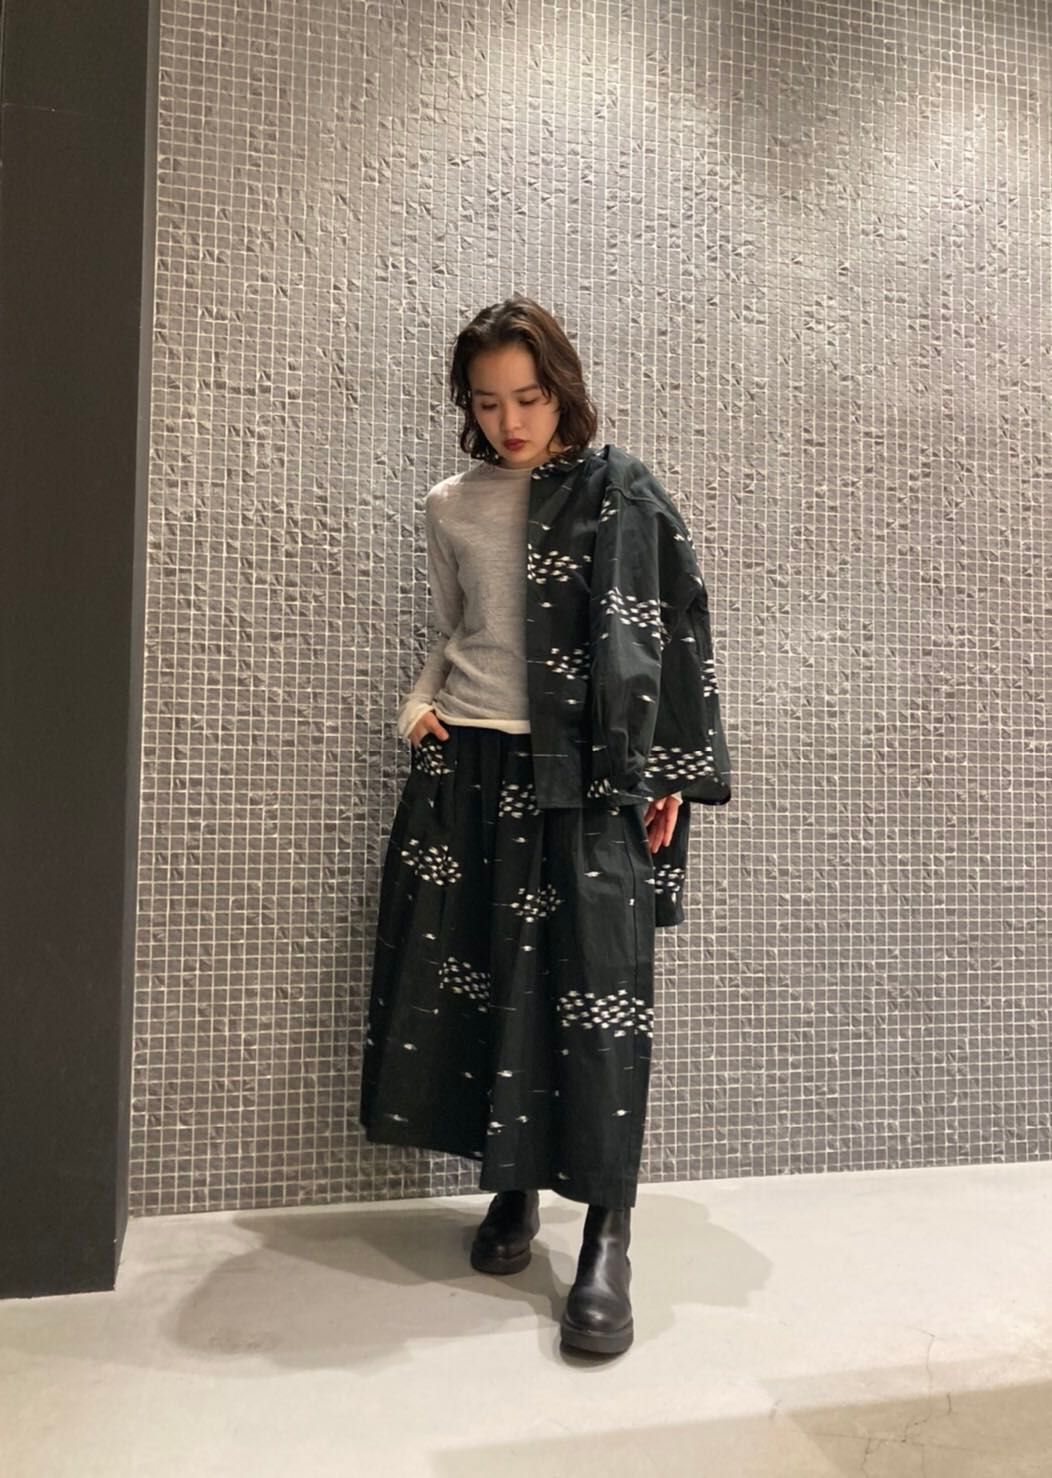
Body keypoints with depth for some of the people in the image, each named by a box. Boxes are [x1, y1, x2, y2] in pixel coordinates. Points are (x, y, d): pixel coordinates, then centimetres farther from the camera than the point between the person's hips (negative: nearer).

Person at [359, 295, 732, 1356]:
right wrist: (420, 706, 2)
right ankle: (512, 1187, 25)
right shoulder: (450, 509, 12)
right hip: (468, 772, 4)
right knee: (476, 977, 5)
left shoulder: (619, 493, 1)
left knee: (596, 986, -6)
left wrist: (670, 773, -7)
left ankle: (608, 1236, 4)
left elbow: (671, 632, -2)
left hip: (585, 778, -3)